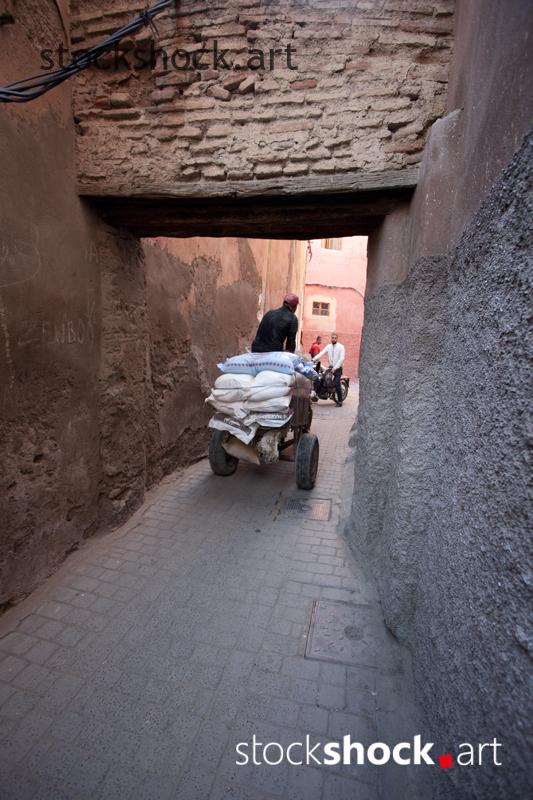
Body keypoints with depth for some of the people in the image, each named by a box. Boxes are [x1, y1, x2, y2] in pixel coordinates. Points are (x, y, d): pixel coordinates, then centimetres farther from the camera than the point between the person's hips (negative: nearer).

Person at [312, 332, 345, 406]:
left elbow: (341, 359, -16)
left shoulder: (341, 347, -7)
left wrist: (335, 368, -26)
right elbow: (321, 353, -6)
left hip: (338, 368, -5)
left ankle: (340, 401, -5)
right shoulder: (328, 346, 8)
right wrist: (314, 359, -24)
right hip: (330, 367, 6)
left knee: (337, 384, -13)